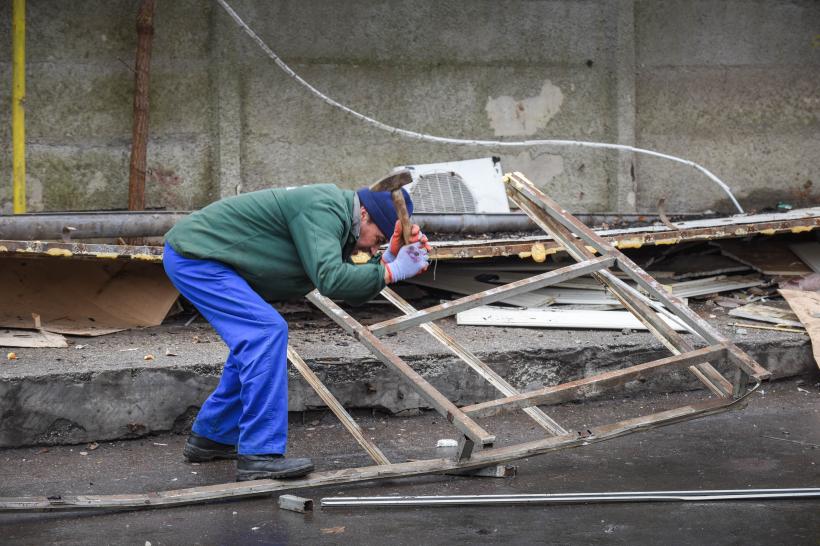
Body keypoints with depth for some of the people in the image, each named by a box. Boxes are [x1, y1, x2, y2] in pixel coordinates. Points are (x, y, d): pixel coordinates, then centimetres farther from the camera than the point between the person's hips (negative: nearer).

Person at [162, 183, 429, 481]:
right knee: (266, 330, -18)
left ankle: (211, 436, 28)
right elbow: (331, 280, -32)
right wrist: (392, 272, -23)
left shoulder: (336, 219, 11)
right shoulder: (325, 209, -21)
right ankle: (259, 455, -19)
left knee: (255, 338, 17)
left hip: (192, 254, 11)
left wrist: (390, 257, -5)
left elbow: (354, 294, 8)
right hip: (193, 255, -11)